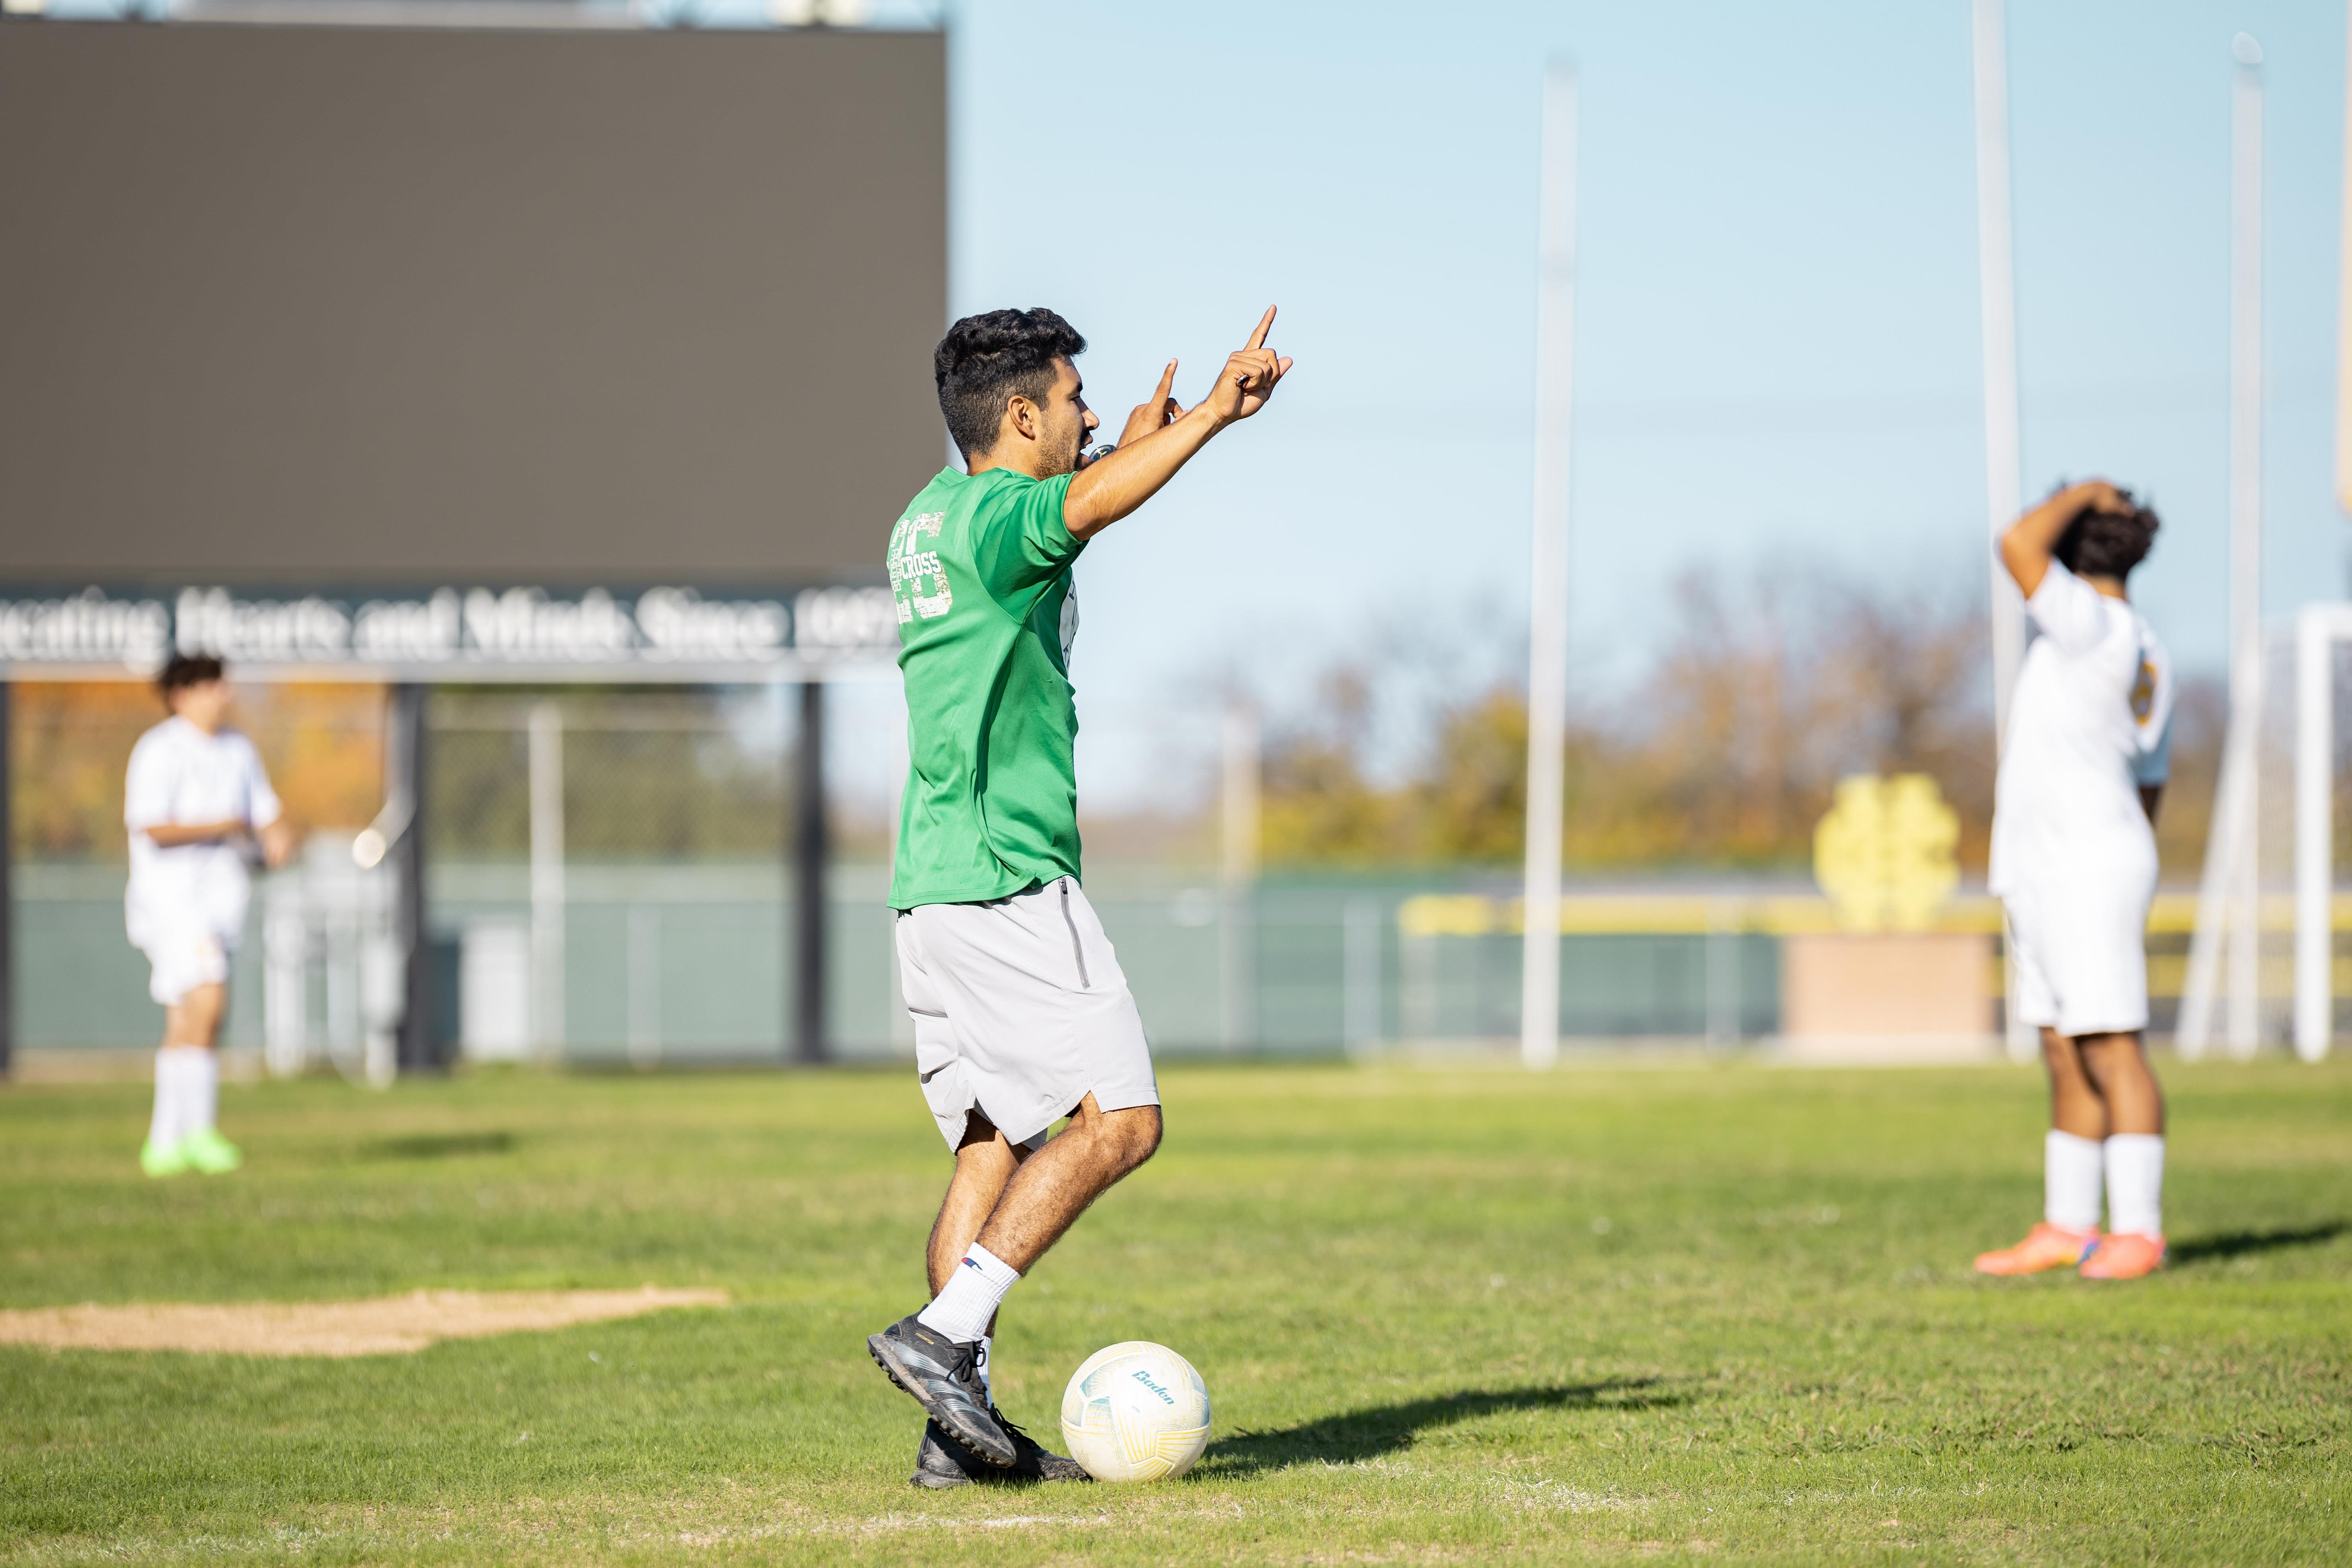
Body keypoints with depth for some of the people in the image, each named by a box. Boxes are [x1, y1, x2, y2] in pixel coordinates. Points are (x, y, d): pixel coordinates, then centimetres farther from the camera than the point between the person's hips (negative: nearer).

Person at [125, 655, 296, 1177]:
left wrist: (278, 838, -3)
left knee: (185, 1024, 9)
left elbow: (267, 812, 20)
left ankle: (164, 1144, 13)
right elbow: (151, 826, -20)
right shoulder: (160, 752, -11)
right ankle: (198, 1131, -20)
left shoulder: (238, 751, 13)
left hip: (219, 899, 8)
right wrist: (224, 827, -14)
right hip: (171, 899, -8)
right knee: (207, 1002, -22)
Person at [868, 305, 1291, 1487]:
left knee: (996, 1144, 9)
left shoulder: (933, 515, 17)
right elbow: (1087, 508, -34)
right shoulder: (987, 516, -12)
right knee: (1118, 1119, -9)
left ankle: (960, 1429, 3)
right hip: (1008, 880, -10)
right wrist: (1209, 413, -36)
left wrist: (1141, 441, 38)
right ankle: (944, 1333, -17)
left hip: (934, 886, 10)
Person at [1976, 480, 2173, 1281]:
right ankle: (2067, 1228, 14)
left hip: (2089, 871, -10)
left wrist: (2085, 494, -10)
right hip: (2043, 877, 10)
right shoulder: (2146, 659, 16)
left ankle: (2138, 1231, -7)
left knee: (2110, 1050, -8)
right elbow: (2149, 788, 20)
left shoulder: (2094, 626, -14)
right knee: (2065, 1056, 11)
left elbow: (2018, 546, -26)